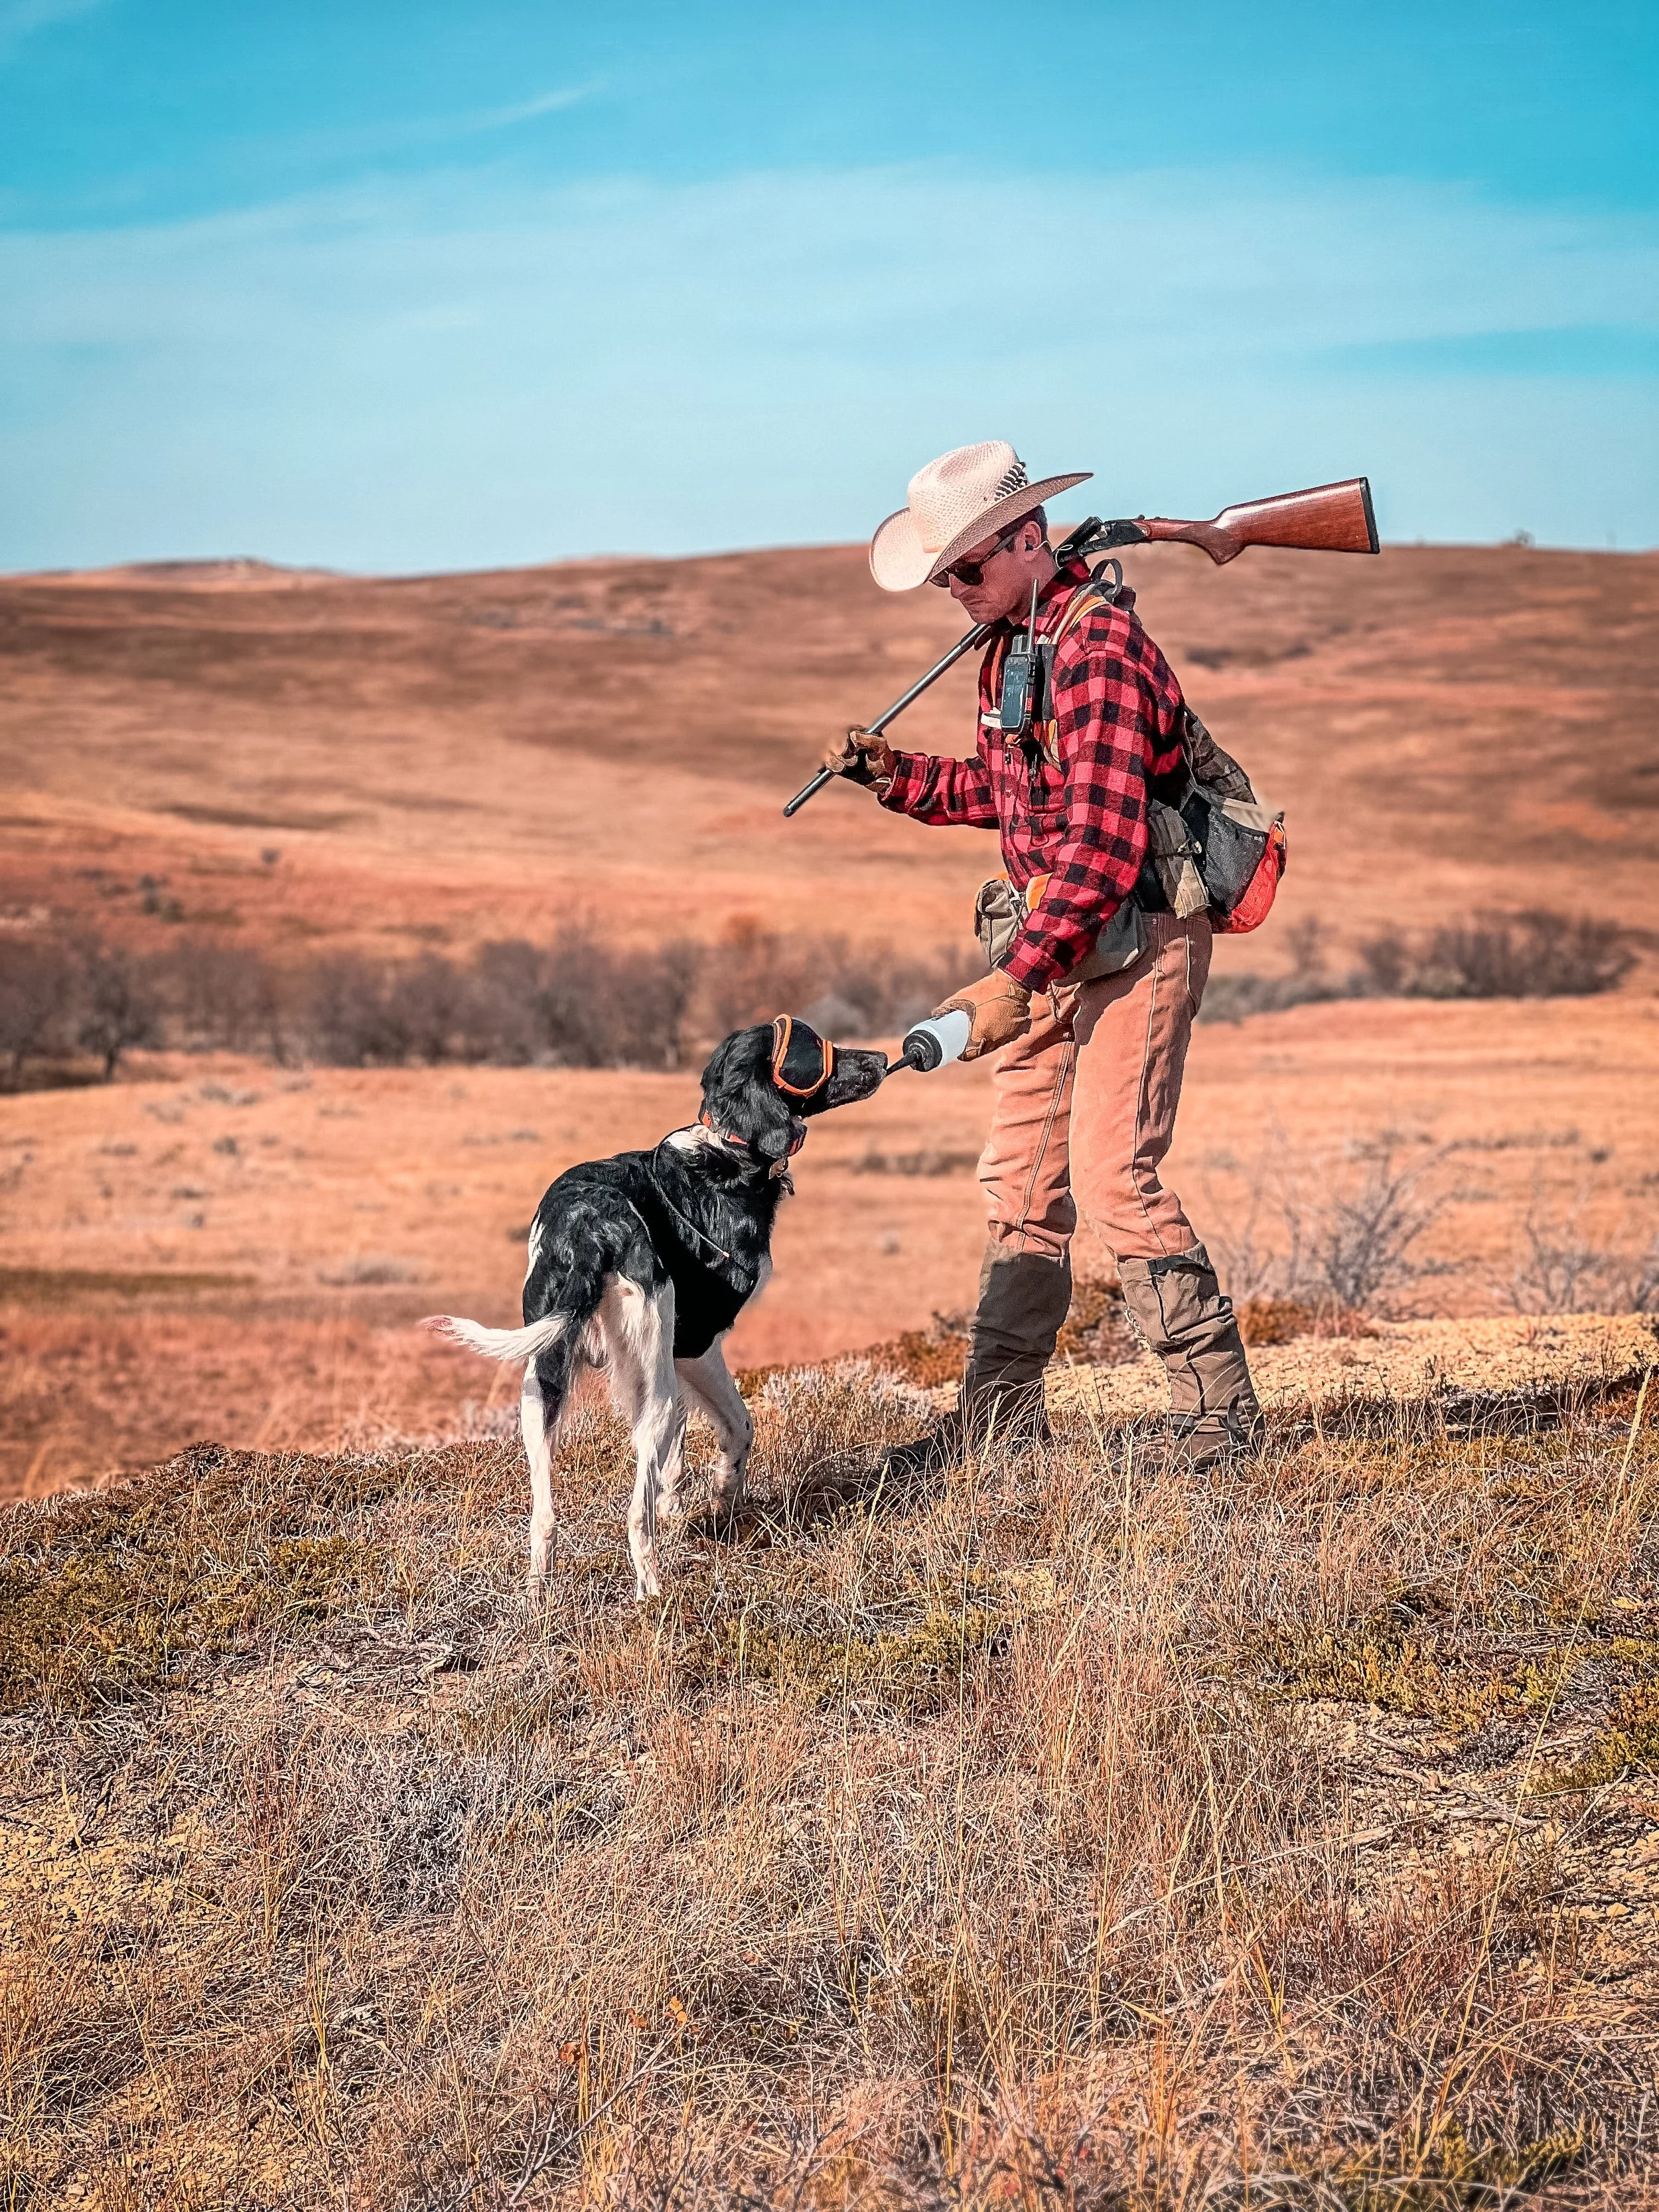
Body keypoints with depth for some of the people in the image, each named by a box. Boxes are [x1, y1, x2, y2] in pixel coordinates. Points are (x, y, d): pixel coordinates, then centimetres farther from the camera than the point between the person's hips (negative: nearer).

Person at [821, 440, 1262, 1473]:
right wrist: (894, 774, 12)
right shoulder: (1013, 642, 11)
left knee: (1112, 1173, -14)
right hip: (1057, 937, 10)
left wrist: (1014, 981, -29)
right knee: (1020, 1179, 10)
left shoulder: (1099, 644, -20)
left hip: (1139, 934, -9)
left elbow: (1103, 843, -27)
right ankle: (1000, 1416, 18)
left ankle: (1220, 1407, -3)